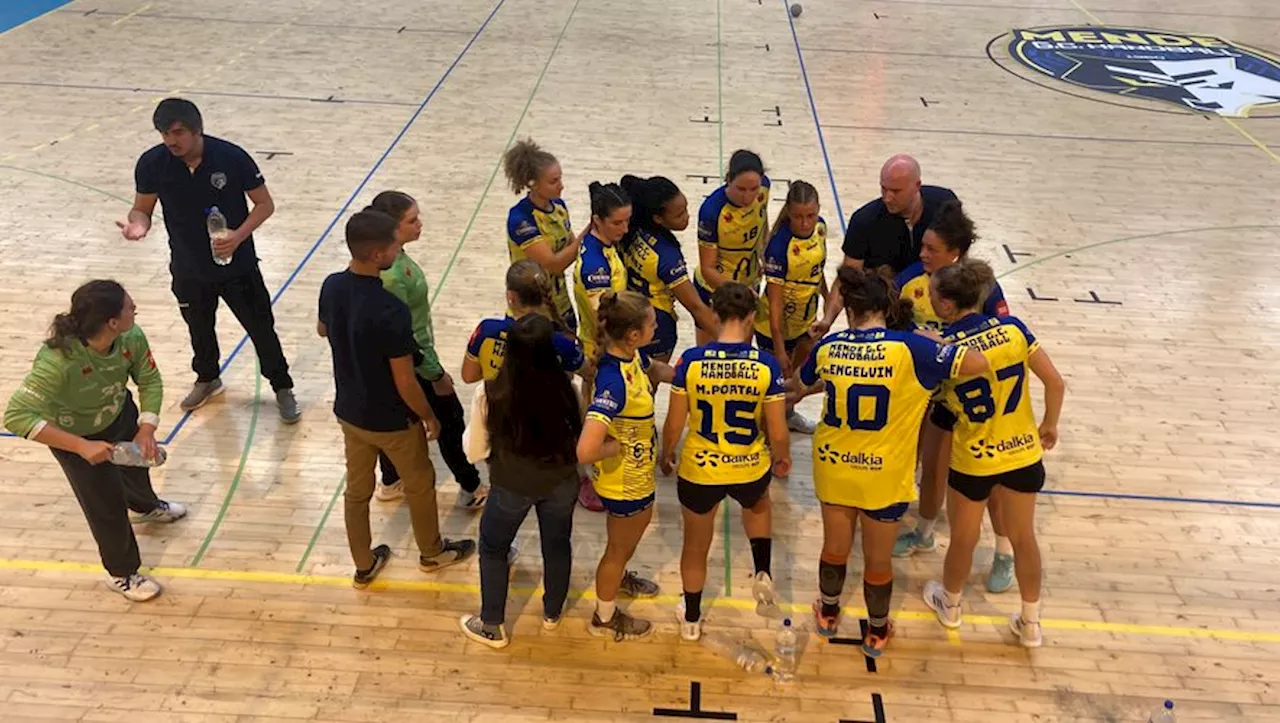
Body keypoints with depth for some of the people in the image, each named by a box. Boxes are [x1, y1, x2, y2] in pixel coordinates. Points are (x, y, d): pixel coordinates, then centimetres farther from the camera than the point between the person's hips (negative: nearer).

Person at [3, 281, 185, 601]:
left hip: (119, 416, 6)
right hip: (74, 434, -5)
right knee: (107, 503, 5)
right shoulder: (57, 361, -45)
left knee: (137, 460, 31)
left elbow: (150, 380, -15)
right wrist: (81, 447, -44)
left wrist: (146, 429, -27)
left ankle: (147, 506, 69)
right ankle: (121, 573, 33)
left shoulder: (131, 337, -31)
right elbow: (16, 416, -42)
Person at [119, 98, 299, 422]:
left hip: (237, 265, -3)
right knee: (199, 329, 23)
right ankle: (207, 379, 51)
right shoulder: (152, 163, -14)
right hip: (189, 270, 3)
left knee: (261, 328, 7)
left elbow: (265, 204, -10)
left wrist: (239, 235, -25)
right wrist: (138, 223, -24)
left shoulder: (232, 157, -20)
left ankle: (283, 388, 28)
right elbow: (143, 208, 0)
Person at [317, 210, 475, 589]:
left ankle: (364, 566, 40)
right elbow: (405, 383, -25)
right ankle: (432, 553, 42)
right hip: (392, 420, -6)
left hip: (349, 411, 6)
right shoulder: (391, 310, -33)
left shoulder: (331, 287, -11)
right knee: (420, 484, 20)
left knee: (357, 491, 22)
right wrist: (430, 417, -9)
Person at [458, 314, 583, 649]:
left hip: (512, 485, -1)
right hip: (560, 482, 2)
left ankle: (492, 627, 36)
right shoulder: (564, 388, -23)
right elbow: (580, 438, -7)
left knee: (492, 548, 23)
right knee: (557, 545, 26)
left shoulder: (494, 393, -25)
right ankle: (552, 613, 48)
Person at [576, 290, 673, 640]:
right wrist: (621, 445, -28)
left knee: (639, 524, 34)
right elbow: (586, 452, -46)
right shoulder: (613, 383, -40)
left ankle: (619, 577, 63)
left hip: (637, 470, 8)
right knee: (620, 546, 17)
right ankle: (605, 618, 44)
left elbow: (655, 368, 14)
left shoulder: (631, 354, -13)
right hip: (624, 479, -8)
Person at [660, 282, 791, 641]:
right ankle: (763, 574, 23)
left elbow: (674, 424, -9)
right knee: (758, 505, 39)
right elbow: (778, 433, -12)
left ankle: (691, 619, 43)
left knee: (696, 546, 24)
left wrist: (666, 454, 12)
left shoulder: (691, 360, -17)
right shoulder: (766, 364, -17)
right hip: (750, 469, 0)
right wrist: (782, 457, 11)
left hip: (699, 470, 0)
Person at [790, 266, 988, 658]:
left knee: (835, 546, 25)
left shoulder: (828, 346, -9)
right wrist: (938, 348, -3)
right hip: (886, 476, -2)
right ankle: (876, 633, 39)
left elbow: (805, 385, 11)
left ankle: (828, 614, 48)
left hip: (835, 469, 3)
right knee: (878, 559, 18)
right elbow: (978, 362, -20)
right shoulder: (908, 347, -21)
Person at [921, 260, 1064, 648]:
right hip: (1024, 452, 3)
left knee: (962, 539, 20)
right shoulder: (1012, 328, -11)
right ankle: (1030, 623, 36)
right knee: (1024, 536, 20)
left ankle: (950, 605, 45)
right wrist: (1049, 425, 10)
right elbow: (1056, 383, -7)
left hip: (972, 461, -3)